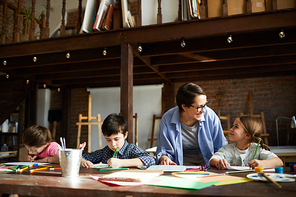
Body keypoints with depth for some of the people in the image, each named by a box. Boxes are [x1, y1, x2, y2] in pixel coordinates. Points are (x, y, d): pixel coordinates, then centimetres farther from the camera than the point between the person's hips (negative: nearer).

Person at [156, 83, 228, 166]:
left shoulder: (210, 116, -11)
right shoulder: (167, 119, -12)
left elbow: (221, 148, -1)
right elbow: (164, 150, -2)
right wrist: (164, 158, -24)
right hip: (183, 162, 0)